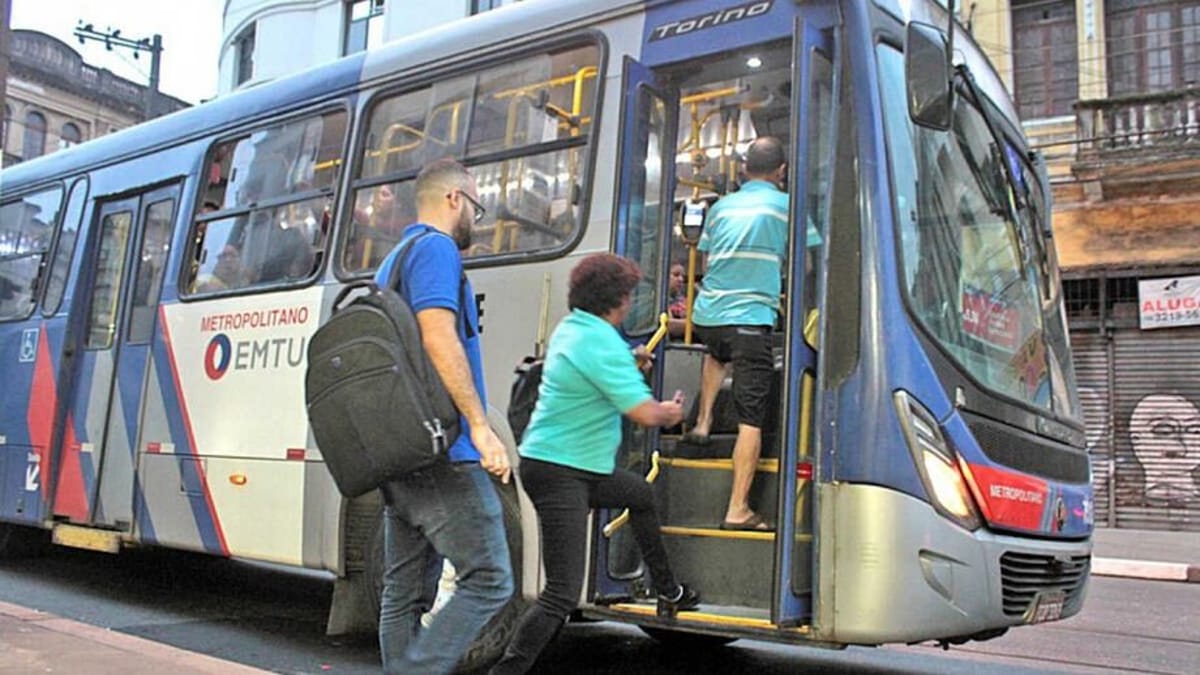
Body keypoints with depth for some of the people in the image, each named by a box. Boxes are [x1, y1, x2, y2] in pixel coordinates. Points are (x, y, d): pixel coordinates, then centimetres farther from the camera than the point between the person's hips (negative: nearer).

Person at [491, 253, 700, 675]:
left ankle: (668, 593, 48)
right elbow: (645, 413, -24)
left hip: (581, 466, 11)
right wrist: (671, 412, -2)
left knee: (641, 495, 32)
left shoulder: (570, 328, 7)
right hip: (558, 472, -11)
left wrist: (632, 361, 35)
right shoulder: (602, 343, -22)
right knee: (563, 594, -13)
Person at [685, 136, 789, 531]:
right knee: (750, 420, -2)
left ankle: (702, 421, 29)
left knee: (717, 353, 41)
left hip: (707, 314, 5)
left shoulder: (721, 206, 15)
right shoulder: (786, 205, 3)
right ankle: (738, 509, -4)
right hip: (752, 319, -5)